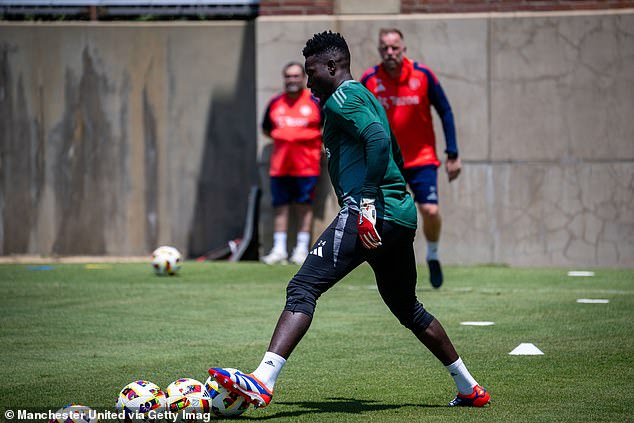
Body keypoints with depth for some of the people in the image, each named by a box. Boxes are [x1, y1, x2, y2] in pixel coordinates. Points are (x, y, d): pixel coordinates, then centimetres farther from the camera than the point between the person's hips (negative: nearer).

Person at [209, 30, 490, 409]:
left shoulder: (343, 98, -4)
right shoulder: (366, 97, 25)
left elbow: (378, 140, -21)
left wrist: (368, 203, -25)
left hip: (372, 214, -10)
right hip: (403, 217, 10)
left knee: (303, 289, -16)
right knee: (408, 309, 24)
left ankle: (263, 382, -30)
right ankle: (469, 388, 29)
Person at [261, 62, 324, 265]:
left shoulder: (316, 102, 0)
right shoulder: (275, 103, 9)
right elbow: (266, 129, 22)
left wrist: (323, 143, 1)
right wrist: (282, 138, 10)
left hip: (306, 163, -3)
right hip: (280, 164, 3)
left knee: (304, 206, 0)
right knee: (280, 206, 3)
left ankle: (302, 249, 6)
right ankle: (279, 250, 8)